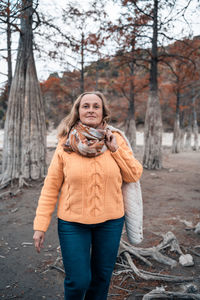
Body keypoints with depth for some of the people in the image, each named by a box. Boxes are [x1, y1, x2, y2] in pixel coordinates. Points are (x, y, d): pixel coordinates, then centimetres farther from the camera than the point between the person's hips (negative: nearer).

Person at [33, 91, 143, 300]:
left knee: (102, 277, 15)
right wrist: (40, 225, -5)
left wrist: (116, 150, -12)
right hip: (72, 222, -2)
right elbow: (50, 187, -4)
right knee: (78, 281, 3)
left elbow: (134, 175, -1)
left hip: (110, 221, 2)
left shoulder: (116, 140, -1)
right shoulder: (65, 144, -6)